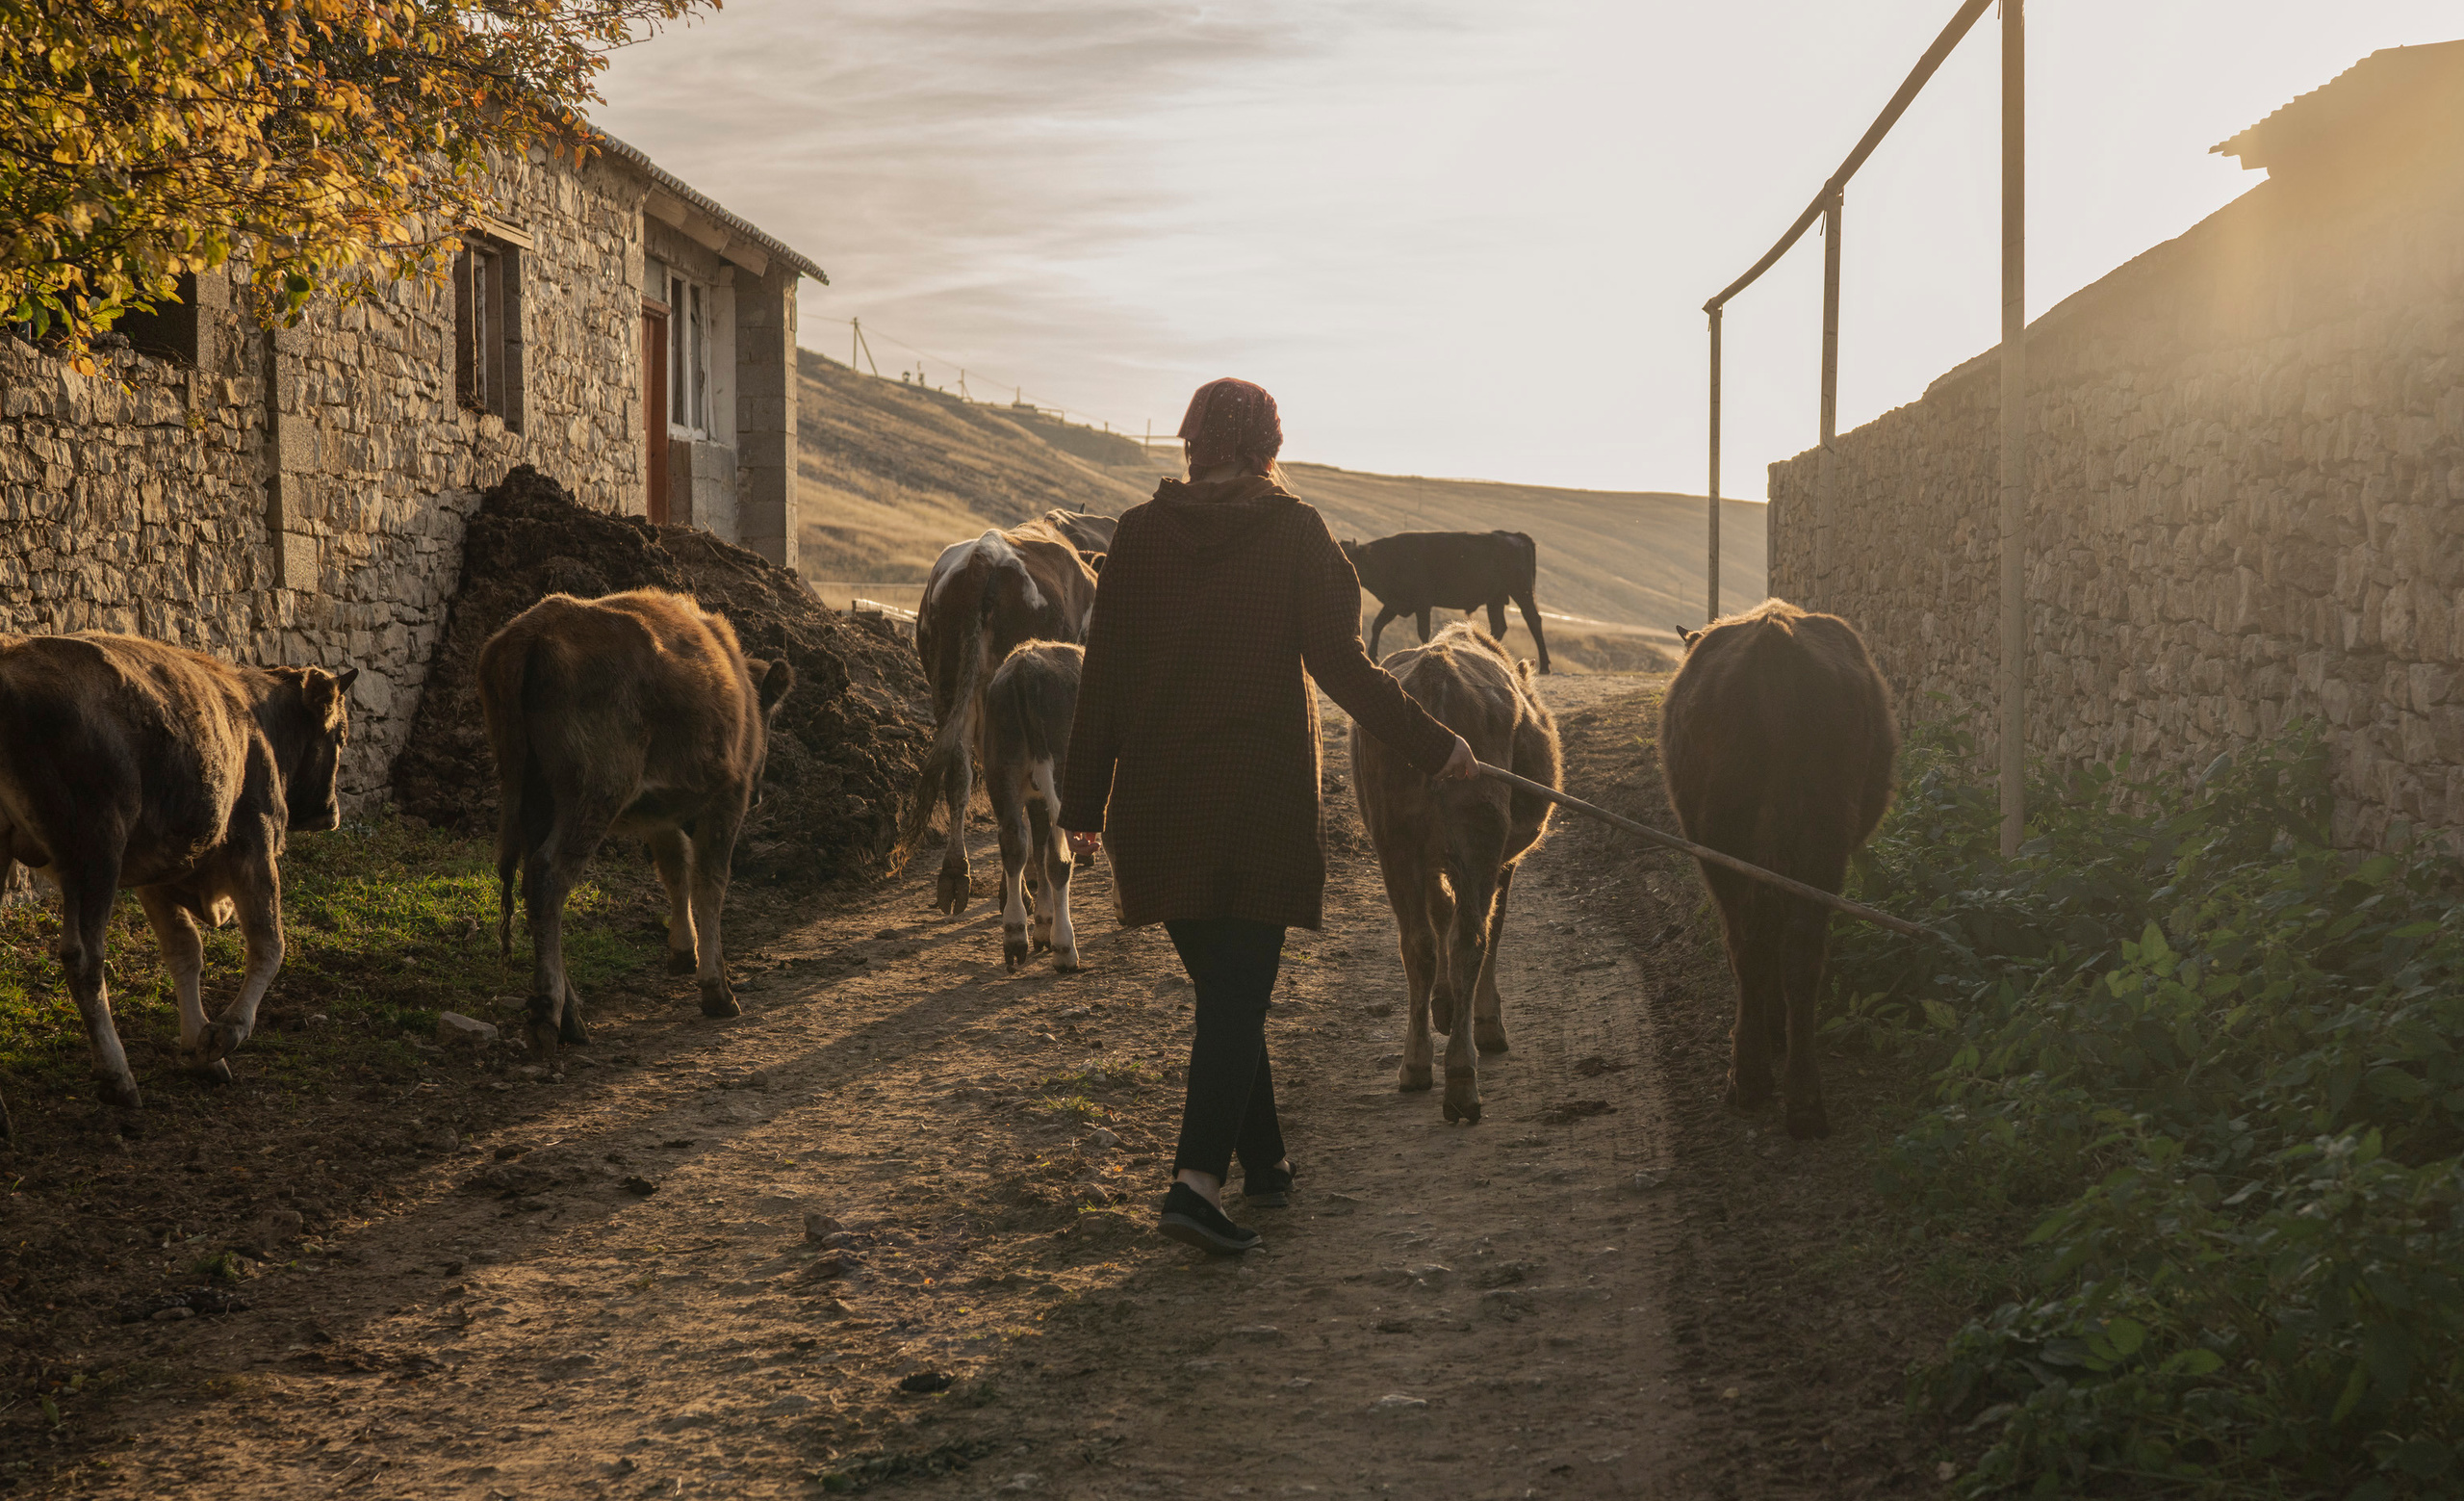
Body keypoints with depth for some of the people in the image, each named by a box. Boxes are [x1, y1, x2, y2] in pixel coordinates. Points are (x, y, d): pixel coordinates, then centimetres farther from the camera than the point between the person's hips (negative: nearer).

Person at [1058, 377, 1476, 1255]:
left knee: (1224, 986, 16)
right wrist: (1435, 748, 1)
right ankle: (1198, 1181, -16)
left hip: (1159, 803, 3)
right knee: (1239, 992, -2)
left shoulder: (1139, 534, 3)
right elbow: (1339, 664, -8)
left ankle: (1265, 1165, 26)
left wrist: (1084, 805, 8)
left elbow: (1103, 677, 3)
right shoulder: (1294, 533, -3)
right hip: (1259, 798, -3)